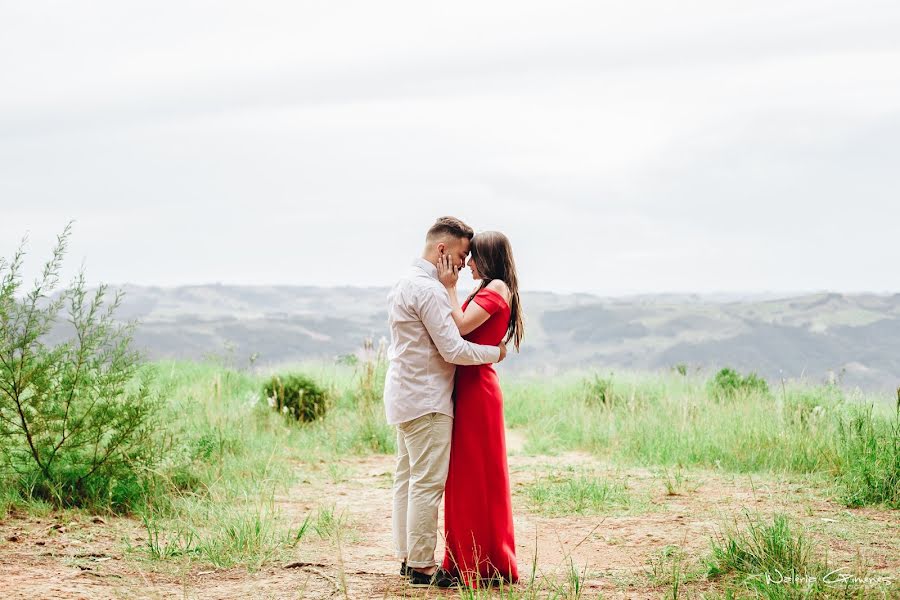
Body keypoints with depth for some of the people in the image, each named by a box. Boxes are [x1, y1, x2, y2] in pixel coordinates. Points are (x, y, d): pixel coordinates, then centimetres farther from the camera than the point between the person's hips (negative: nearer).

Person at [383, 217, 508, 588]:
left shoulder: (403, 284, 14)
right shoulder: (429, 290, -18)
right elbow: (453, 350, -18)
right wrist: (494, 352, -5)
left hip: (403, 396, 11)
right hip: (426, 400, -11)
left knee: (407, 479, 13)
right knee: (427, 483, -7)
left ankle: (407, 557, 19)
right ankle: (421, 567, -5)